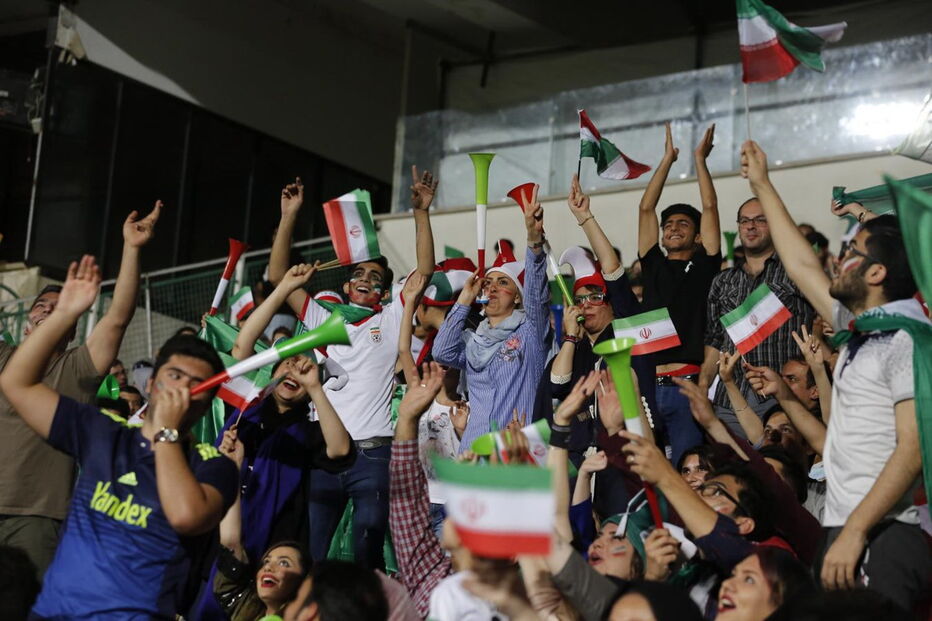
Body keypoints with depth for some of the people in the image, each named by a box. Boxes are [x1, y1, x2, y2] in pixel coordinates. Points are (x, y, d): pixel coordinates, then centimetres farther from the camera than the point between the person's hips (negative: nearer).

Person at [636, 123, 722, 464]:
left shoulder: (703, 267, 10)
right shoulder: (653, 266, 18)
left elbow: (710, 208, 6)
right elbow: (646, 208, 17)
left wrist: (700, 158, 13)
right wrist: (668, 158, 19)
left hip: (688, 384, -3)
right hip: (648, 383, 3)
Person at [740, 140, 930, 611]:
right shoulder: (860, 333, 18)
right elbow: (803, 267, 30)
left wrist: (854, 532, -24)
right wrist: (762, 185, 37)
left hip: (883, 539, -9)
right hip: (846, 533, 9)